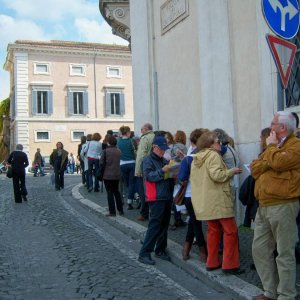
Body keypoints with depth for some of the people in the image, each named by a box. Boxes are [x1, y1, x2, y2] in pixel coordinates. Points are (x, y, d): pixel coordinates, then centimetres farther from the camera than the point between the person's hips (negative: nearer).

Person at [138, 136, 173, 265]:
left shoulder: (164, 161, 18)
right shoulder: (148, 160, -4)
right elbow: (149, 176, -17)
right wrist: (162, 171, -28)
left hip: (167, 197, 8)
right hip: (156, 198, -8)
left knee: (164, 225, 12)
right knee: (154, 225, -10)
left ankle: (160, 250, 24)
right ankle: (144, 253, -5)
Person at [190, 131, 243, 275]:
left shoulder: (196, 158, 15)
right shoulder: (213, 155, -12)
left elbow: (194, 178, 19)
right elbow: (217, 175, -23)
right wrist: (232, 171, -9)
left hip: (204, 202, 9)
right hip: (218, 200, -9)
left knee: (213, 230, 16)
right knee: (231, 231, -3)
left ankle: (212, 262, 19)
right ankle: (229, 265, -3)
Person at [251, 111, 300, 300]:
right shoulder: (274, 146, 21)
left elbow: (279, 162, -23)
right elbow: (255, 168, 11)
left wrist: (272, 146, -6)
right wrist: (269, 163, -7)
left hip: (283, 205, -9)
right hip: (263, 206, 9)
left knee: (284, 254, -2)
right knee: (260, 250, 12)